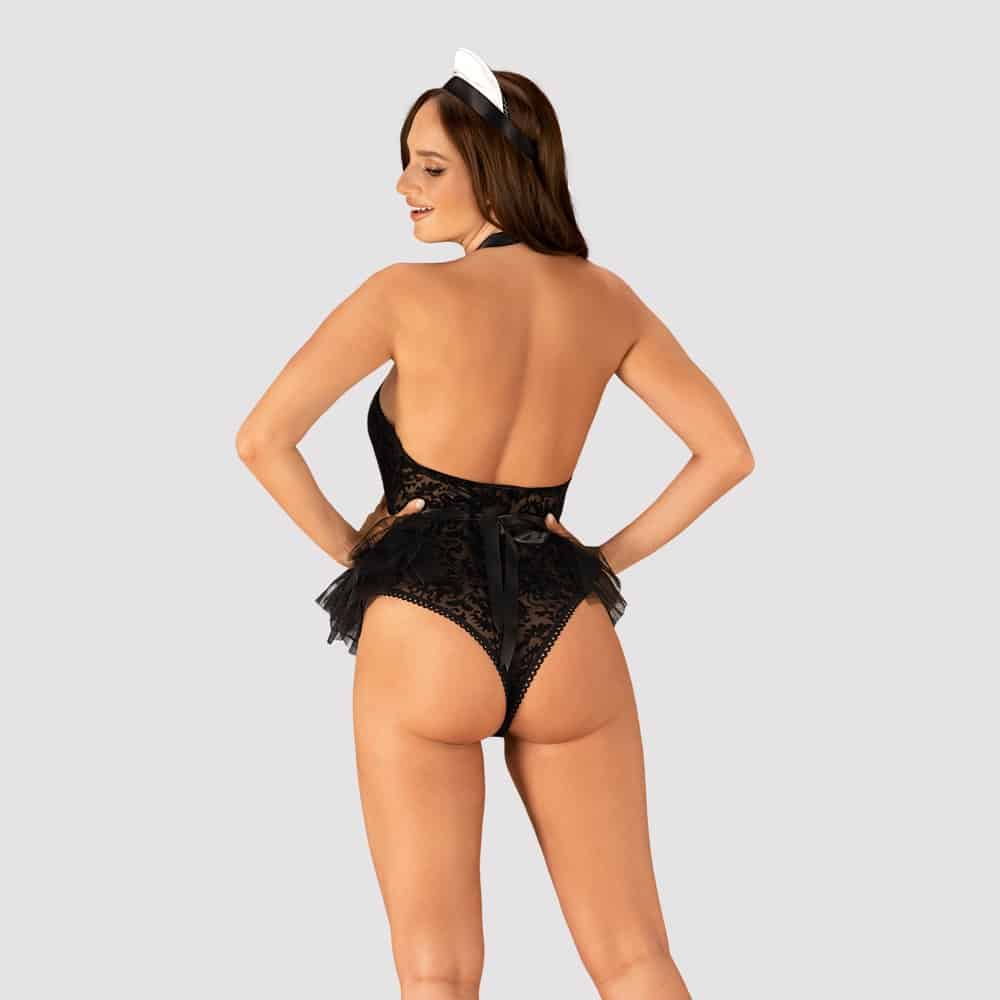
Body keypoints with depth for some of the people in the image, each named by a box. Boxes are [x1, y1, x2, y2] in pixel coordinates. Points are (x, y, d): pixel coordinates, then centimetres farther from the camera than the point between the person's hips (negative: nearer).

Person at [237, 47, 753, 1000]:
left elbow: (262, 439, -10)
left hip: (423, 630, -4)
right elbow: (726, 452, 9)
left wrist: (348, 546, 3)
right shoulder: (606, 299, 6)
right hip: (566, 630, 4)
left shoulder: (408, 294, -7)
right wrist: (610, 556, 11)